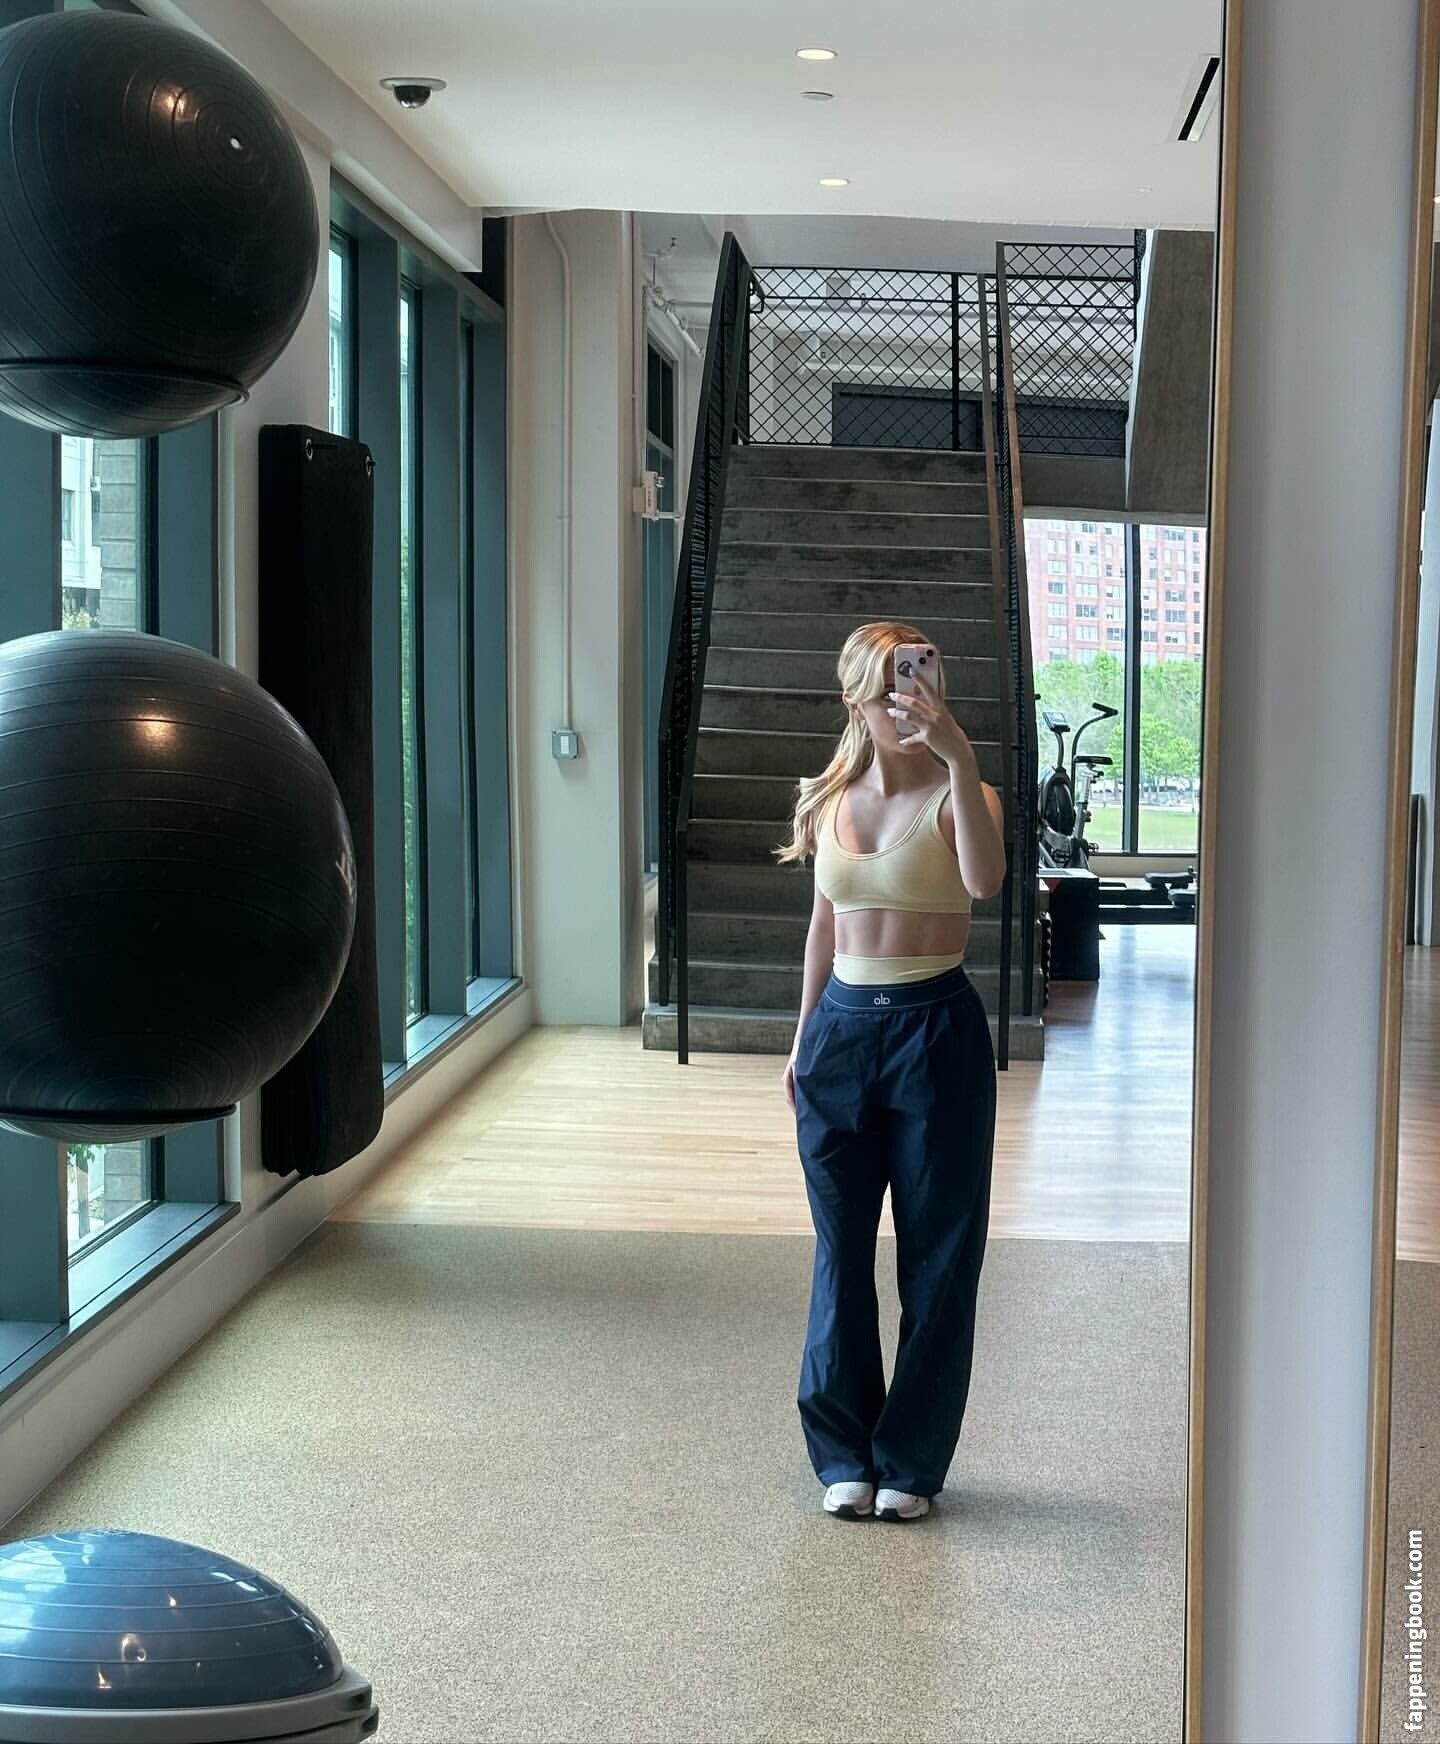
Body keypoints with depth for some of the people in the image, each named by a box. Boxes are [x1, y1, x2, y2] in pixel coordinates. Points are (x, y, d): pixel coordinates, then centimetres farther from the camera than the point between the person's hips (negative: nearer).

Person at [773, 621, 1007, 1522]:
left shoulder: (955, 796, -7)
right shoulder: (832, 799, 7)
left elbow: (985, 880, -29)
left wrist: (960, 756, -36)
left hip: (936, 1029, -4)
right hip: (843, 1029, 4)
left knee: (938, 1254, 4)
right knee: (842, 1250, 10)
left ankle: (911, 1461, 18)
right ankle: (846, 1453, 23)